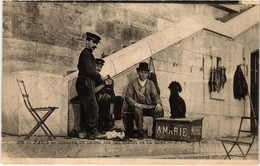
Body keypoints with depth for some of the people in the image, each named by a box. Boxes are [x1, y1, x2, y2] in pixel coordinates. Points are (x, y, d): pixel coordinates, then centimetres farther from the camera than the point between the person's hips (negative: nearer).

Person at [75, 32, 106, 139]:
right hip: (86, 84, -11)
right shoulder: (86, 53, -9)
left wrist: (98, 78, 14)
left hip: (84, 85, 11)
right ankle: (93, 132, -11)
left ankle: (83, 132, 11)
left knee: (85, 109, 9)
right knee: (93, 108, -11)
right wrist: (100, 77, -5)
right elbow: (89, 71, -17)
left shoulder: (87, 54, 22)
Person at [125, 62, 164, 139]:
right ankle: (140, 133, -25)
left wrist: (158, 103, -18)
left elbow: (155, 95, 6)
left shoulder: (151, 83, 17)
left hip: (149, 106, 3)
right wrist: (135, 104, -23)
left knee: (160, 110, -26)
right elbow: (128, 96, -2)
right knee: (137, 111, -37)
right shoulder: (132, 83, 8)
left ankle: (156, 132, -17)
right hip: (138, 106, -2)